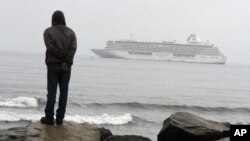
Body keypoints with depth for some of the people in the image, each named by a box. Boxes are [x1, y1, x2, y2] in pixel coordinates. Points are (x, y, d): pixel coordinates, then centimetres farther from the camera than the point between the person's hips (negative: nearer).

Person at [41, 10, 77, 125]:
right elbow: (73, 48, -9)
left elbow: (51, 47, -14)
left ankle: (49, 117, -2)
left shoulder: (48, 31, -1)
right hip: (66, 67, 2)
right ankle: (60, 118, 4)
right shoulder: (71, 32, 6)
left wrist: (63, 57, -9)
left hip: (53, 65, -2)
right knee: (64, 91, 5)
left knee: (51, 91, 0)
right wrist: (66, 62, -17)